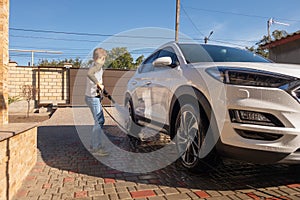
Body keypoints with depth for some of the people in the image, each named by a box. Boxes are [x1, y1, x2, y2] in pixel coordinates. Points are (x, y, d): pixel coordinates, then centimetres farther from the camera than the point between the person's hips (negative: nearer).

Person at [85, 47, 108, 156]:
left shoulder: (95, 65, 15)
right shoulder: (97, 65, -14)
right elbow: (89, 73, -34)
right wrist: (98, 84, -26)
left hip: (94, 97, 10)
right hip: (93, 98, -10)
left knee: (100, 121, 15)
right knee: (99, 122, -5)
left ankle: (93, 145, 24)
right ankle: (97, 148, 2)